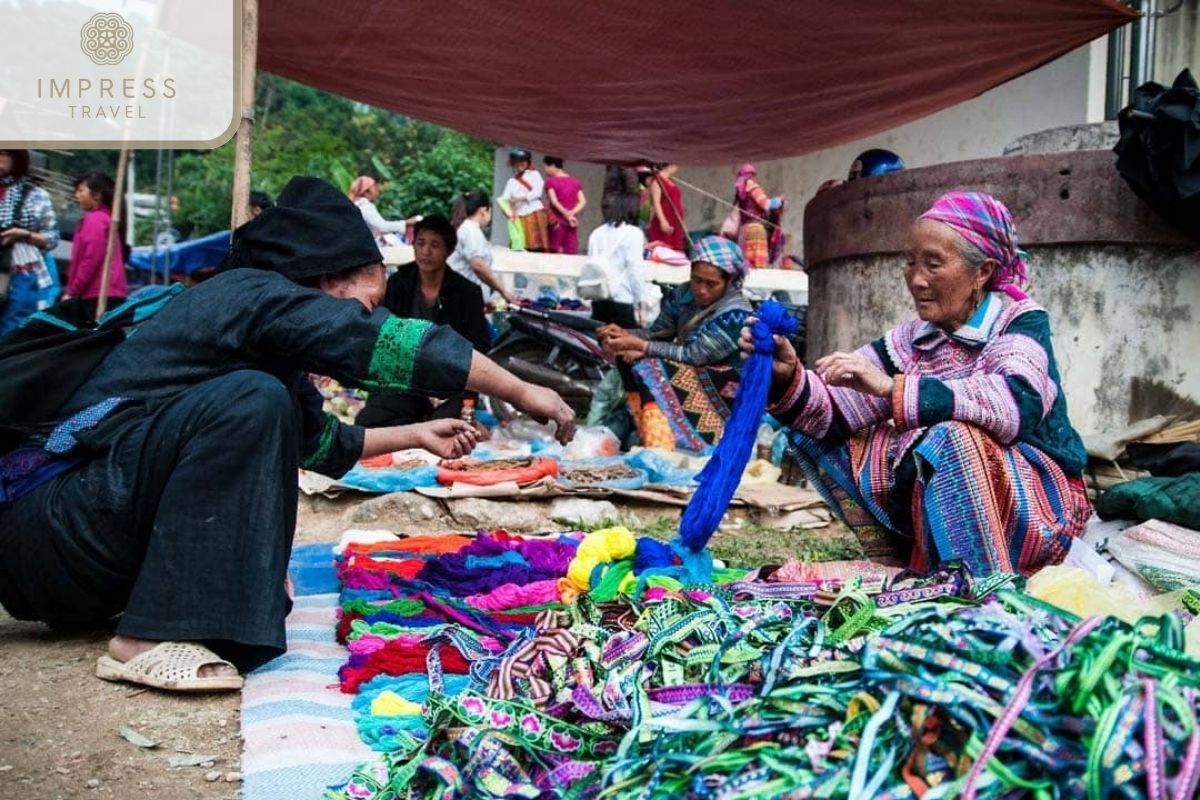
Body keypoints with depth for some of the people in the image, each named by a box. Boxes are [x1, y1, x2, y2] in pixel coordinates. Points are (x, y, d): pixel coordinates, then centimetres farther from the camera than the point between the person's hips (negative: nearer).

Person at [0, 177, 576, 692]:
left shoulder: (263, 331, 16)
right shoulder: (255, 293, -13)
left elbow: (319, 441, 30)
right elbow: (395, 344, -20)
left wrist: (415, 435, 32)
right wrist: (523, 393, -12)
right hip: (49, 523, -10)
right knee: (252, 402, -25)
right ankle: (152, 638, -23)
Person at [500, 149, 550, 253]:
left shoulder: (534, 174, 11)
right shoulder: (511, 181, 19)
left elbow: (537, 192, -5)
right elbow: (504, 199, 6)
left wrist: (519, 198, -16)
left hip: (535, 214, -3)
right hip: (520, 218, 3)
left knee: (538, 246, -11)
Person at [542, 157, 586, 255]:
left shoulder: (550, 181, -5)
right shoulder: (575, 181, 10)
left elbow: (554, 201, -15)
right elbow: (583, 202, 2)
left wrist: (566, 214, -11)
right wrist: (572, 213, -7)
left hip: (557, 222, -4)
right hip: (572, 223, 4)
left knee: (555, 252, 3)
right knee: (571, 252, 3)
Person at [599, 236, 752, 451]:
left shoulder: (735, 315, -21)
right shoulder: (685, 293, 0)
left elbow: (693, 355, -25)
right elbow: (658, 332, 1)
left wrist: (640, 345, -25)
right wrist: (625, 335, -20)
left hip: (719, 389, -7)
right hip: (684, 375, 7)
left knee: (650, 370, -27)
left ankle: (661, 448, -33)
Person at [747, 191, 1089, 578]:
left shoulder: (1020, 321, -9)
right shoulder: (910, 340, 3)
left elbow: (1017, 405, -32)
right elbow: (830, 416, -5)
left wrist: (892, 388, -36)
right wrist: (789, 377, -25)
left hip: (1039, 500, -5)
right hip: (937, 506, 5)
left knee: (953, 439, -34)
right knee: (817, 435, -3)